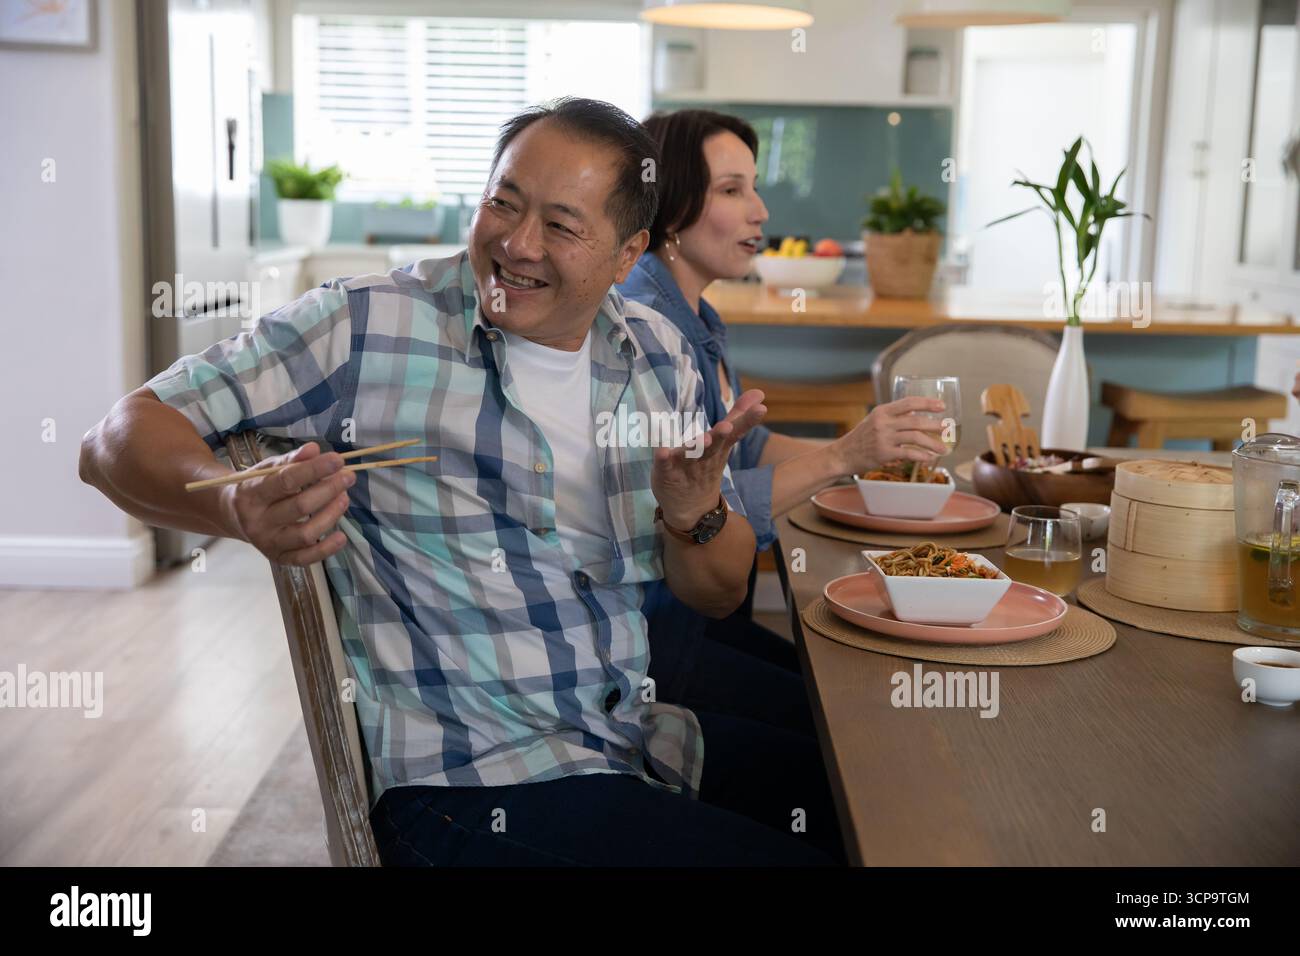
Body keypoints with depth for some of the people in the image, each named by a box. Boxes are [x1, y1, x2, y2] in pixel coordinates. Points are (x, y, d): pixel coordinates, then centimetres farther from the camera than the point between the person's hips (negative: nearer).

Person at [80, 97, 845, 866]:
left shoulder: (658, 356, 6)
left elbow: (718, 596, 10)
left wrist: (695, 513, -13)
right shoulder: (366, 328, -10)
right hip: (476, 787, -6)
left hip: (642, 738, 6)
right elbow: (124, 438, -9)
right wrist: (240, 506, -31)